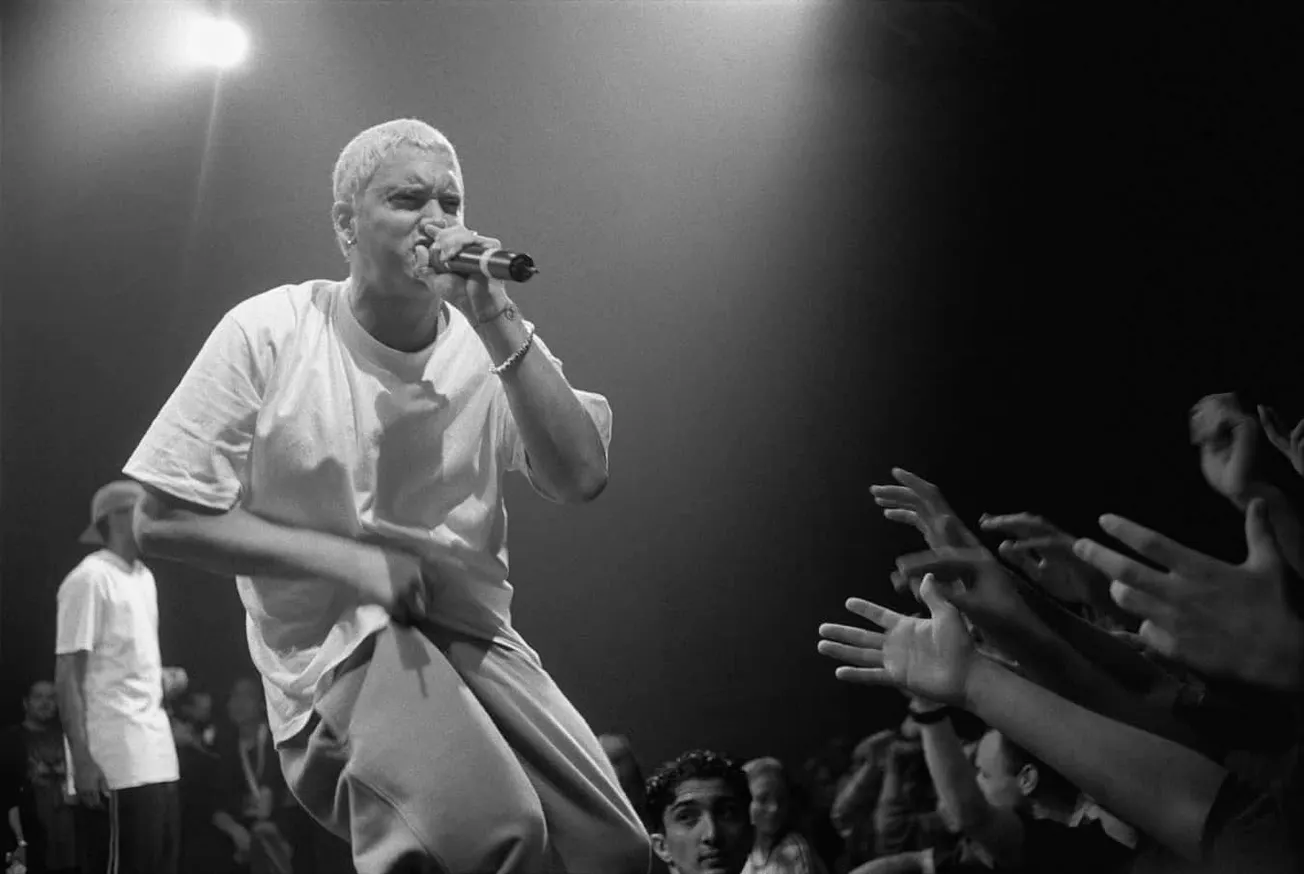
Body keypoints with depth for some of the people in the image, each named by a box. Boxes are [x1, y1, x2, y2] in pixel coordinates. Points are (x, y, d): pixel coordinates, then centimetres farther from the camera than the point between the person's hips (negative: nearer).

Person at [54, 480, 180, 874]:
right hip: (116, 766, -8)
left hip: (157, 757, 8)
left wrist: (166, 678, 7)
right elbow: (67, 674, -12)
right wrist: (82, 759, -18)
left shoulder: (144, 578, 17)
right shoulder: (90, 578, -8)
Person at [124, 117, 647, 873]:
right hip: (334, 644, -5)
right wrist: (348, 561, -11)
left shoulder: (489, 344, 5)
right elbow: (164, 518, -5)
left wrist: (500, 326, -18)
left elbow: (581, 479, -9)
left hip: (473, 632, 5)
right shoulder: (269, 333, -5)